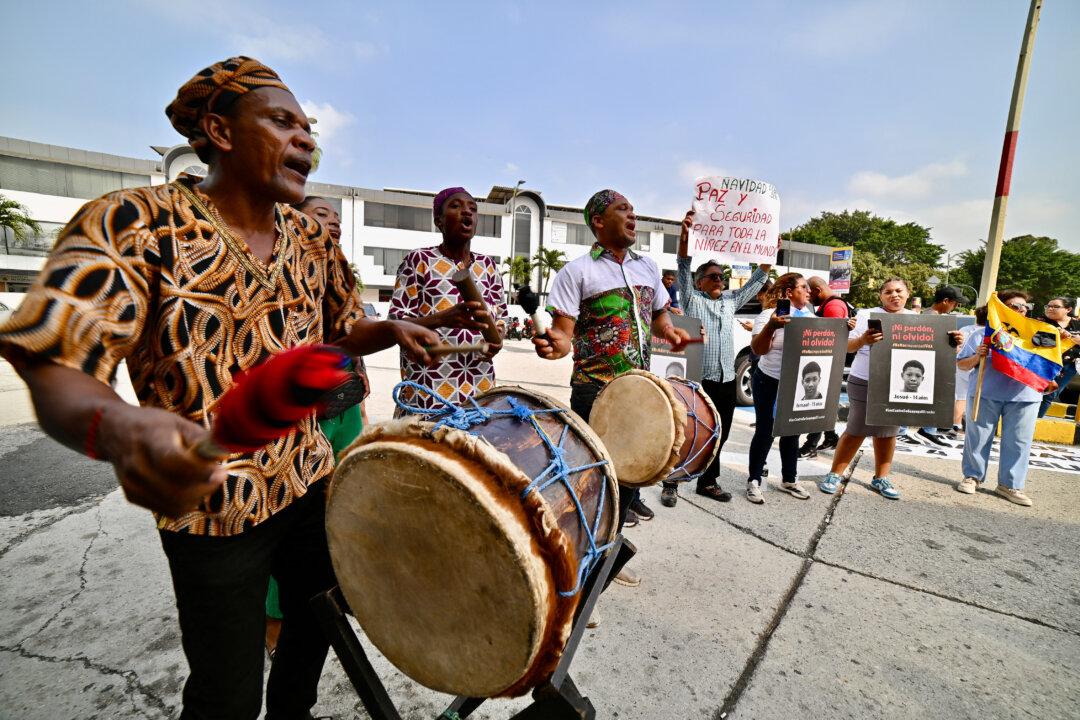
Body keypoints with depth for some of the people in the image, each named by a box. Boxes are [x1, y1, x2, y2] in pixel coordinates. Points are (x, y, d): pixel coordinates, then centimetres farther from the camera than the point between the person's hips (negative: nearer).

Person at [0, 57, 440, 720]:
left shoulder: (311, 238, 1)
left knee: (319, 617, 25)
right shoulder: (136, 224, -15)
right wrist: (117, 428, -42)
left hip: (312, 483, 6)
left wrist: (393, 331, -9)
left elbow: (342, 328, 12)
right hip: (214, 509, -5)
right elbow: (56, 370, -21)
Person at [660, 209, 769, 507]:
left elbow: (755, 282, 21)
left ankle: (708, 482, 26)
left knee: (718, 436, 12)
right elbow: (683, 268, -11)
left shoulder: (730, 301, 18)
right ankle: (671, 484, 10)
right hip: (698, 379, -6)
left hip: (726, 381, 6)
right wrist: (685, 235, -24)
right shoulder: (692, 299, 1)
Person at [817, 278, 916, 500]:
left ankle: (881, 478, 25)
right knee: (857, 430, 0)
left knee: (888, 433, 12)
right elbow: (848, 346, -9)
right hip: (865, 382, -4)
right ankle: (834, 475, 11)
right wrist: (863, 340, -30)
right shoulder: (867, 315, -3)